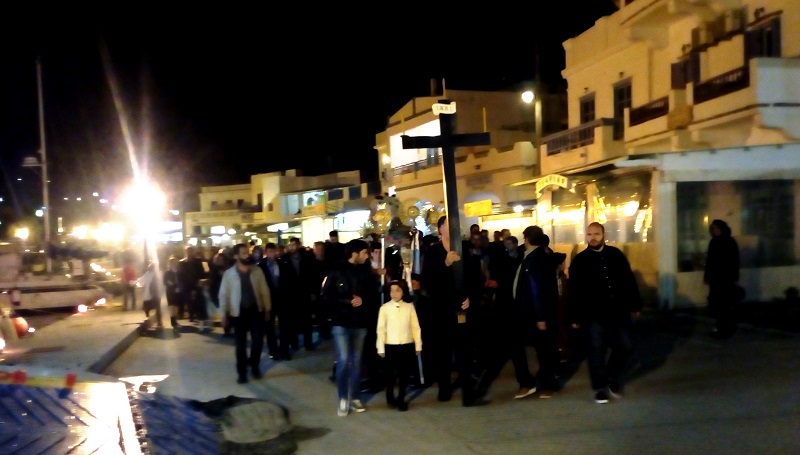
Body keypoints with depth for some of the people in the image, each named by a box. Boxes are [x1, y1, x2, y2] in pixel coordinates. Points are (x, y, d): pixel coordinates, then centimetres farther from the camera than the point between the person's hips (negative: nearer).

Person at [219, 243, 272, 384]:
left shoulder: (257, 271, -1)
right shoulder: (229, 274, -6)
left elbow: (264, 291, 4)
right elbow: (223, 294, -2)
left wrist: (267, 309, 4)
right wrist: (224, 314, -5)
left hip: (256, 311, 1)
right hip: (238, 313, -1)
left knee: (258, 341, 1)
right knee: (240, 345, 6)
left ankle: (255, 366, 26)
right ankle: (242, 372, 19)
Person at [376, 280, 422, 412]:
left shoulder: (409, 307, 3)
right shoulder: (385, 308, -1)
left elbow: (415, 327, 4)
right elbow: (381, 329, -1)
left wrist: (418, 345, 3)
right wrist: (381, 348, -3)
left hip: (407, 345, 1)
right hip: (391, 346, -1)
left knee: (404, 374, 5)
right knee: (391, 374, 8)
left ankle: (401, 400, 19)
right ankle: (390, 397, 30)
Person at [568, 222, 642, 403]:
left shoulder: (615, 254, 6)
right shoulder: (580, 260, -2)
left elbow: (629, 281, 10)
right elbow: (574, 291, -3)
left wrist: (635, 305, 9)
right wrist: (575, 317, -6)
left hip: (618, 312, 3)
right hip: (593, 315, -3)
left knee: (625, 347, 5)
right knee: (596, 352, 1)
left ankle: (612, 378, 29)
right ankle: (600, 388, 16)